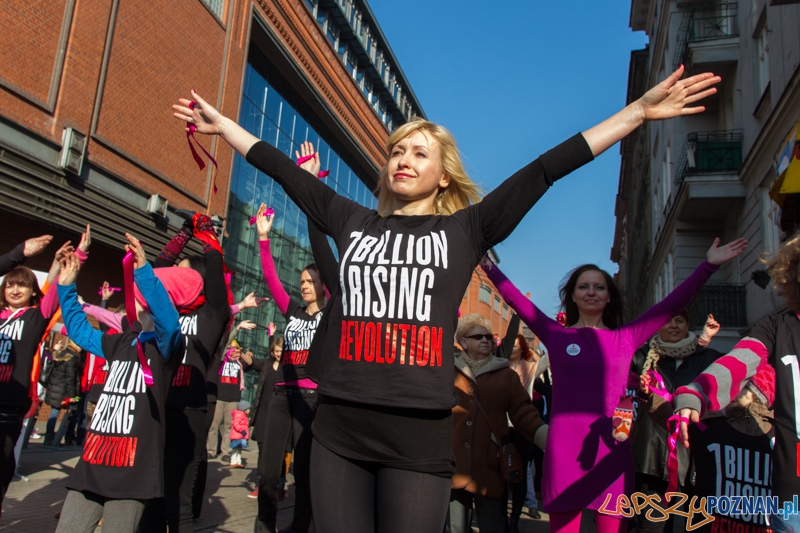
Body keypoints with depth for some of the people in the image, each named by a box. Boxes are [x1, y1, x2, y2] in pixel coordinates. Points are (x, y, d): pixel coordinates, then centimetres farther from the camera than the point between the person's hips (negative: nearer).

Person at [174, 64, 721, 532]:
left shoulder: (466, 229, 5)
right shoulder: (354, 223, 11)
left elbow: (544, 171, 1)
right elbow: (286, 172, 18)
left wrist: (638, 112, 2)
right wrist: (222, 125, 25)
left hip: (420, 438, -2)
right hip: (338, 428, 2)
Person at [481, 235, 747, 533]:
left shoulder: (626, 338, 7)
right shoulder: (556, 335, 5)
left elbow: (673, 304, 4)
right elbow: (516, 299, 3)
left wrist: (709, 265, 0)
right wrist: (488, 265, -1)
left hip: (611, 449, 1)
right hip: (564, 450, -1)